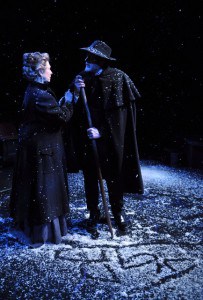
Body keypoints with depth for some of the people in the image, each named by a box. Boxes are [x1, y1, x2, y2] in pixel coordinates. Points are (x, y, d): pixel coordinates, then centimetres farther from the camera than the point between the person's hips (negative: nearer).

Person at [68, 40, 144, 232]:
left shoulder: (118, 78, -8)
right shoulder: (82, 78, 2)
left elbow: (118, 113, -9)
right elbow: (74, 109, 4)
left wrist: (101, 131, -15)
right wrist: (76, 92, -14)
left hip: (110, 138, -3)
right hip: (86, 137, 3)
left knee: (113, 175, 8)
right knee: (90, 175, 10)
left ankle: (118, 211, 27)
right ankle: (93, 212, 27)